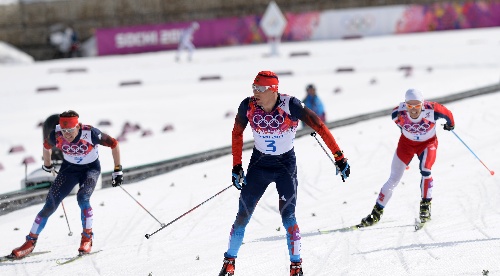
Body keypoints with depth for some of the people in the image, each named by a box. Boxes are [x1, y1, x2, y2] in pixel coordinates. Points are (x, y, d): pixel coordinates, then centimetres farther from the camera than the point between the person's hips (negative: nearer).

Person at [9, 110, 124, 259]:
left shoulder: (90, 133, -32)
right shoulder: (56, 136, -24)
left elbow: (113, 144, -17)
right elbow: (46, 145, 1)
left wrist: (117, 170, -12)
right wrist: (47, 166, 18)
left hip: (90, 168, -2)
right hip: (69, 168, 2)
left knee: (82, 198, -28)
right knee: (51, 203, -7)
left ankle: (87, 237, -9)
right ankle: (31, 241, 4)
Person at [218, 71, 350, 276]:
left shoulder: (290, 105, -24)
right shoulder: (248, 106, -16)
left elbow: (319, 127, -20)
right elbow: (237, 133, 2)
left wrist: (339, 158, -20)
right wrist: (236, 166, 3)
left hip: (286, 165, -2)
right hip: (259, 164, 2)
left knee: (288, 216, -8)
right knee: (243, 214, 2)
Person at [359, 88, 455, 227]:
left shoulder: (432, 110, -34)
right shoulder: (399, 113, -29)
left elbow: (447, 114, -10)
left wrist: (450, 125, 11)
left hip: (428, 143, -1)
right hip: (407, 142, 1)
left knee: (425, 170, -28)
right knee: (394, 179, 1)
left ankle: (425, 206, -12)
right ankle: (377, 213, 13)